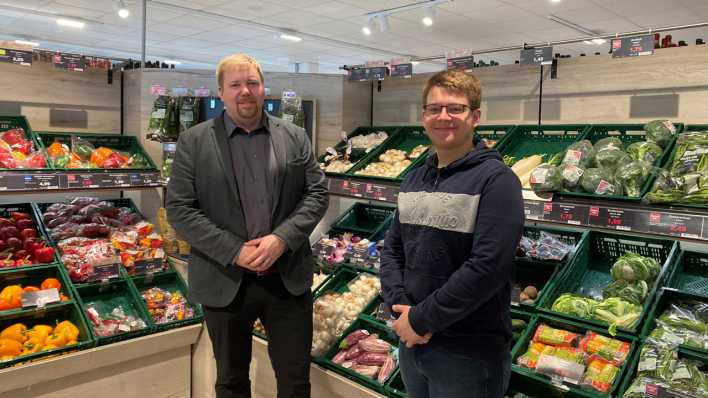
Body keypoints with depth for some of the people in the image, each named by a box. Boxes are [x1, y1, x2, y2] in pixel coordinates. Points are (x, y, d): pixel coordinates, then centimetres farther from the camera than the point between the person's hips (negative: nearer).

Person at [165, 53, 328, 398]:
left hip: (288, 278, 1)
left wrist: (282, 238, -14)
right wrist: (234, 252, -15)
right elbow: (179, 209, -6)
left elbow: (317, 193, 2)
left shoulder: (295, 137, 5)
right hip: (225, 282, -1)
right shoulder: (193, 141, -1)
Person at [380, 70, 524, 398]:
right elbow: (392, 249, 7)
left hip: (469, 353, -6)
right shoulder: (414, 179, 8)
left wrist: (422, 320, -18)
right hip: (411, 342, 6)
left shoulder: (496, 180, -14)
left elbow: (487, 268, -23)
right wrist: (401, 308, -8)